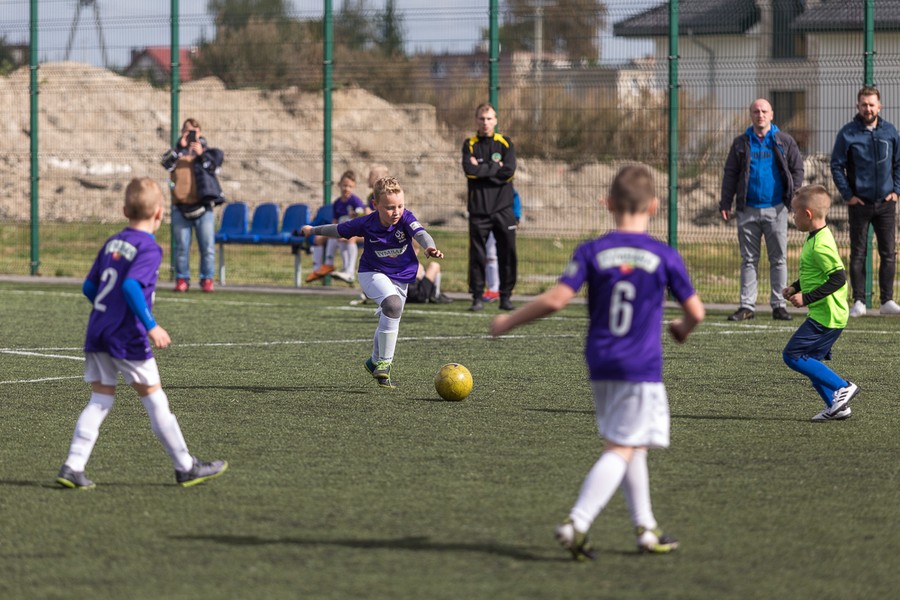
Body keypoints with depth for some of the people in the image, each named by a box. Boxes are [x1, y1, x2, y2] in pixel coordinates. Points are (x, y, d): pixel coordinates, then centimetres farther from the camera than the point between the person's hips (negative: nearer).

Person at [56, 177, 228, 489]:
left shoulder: (112, 243, 12)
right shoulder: (149, 248, -11)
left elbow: (89, 287, 16)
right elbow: (131, 286, -25)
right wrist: (151, 326, -24)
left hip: (97, 333, 7)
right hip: (128, 338, -7)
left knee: (100, 400, 9)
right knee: (155, 401, 3)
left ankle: (72, 467, -2)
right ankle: (186, 467, 12)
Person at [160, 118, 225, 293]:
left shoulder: (206, 151, 11)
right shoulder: (177, 151, 11)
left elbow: (214, 166, -4)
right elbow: (167, 163, -7)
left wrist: (201, 154, -16)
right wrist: (180, 147, -16)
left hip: (202, 206, -1)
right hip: (180, 207, 1)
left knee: (207, 246, -2)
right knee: (181, 247, 2)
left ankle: (207, 279, 5)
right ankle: (182, 279, 9)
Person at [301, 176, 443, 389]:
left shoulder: (406, 219, -21)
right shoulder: (366, 224, -20)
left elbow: (420, 233, -40)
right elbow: (339, 230, -3)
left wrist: (429, 247, -63)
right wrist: (313, 231, 12)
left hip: (400, 278, 3)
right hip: (372, 273, -3)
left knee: (388, 322, 18)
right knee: (393, 305, -31)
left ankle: (375, 362, 47)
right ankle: (384, 363, -25)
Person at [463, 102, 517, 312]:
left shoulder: (505, 143, 7)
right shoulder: (470, 144, 7)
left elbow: (508, 172, -7)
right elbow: (469, 169, -11)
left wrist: (481, 169, -6)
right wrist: (495, 167, -8)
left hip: (503, 208, 0)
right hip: (478, 209, 0)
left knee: (507, 255, -1)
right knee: (477, 255, -1)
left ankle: (505, 297, 7)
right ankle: (477, 297, 6)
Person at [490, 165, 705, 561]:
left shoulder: (592, 252, -2)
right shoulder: (664, 257, -4)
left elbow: (556, 299, -11)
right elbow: (695, 310, 3)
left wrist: (508, 322, 1)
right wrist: (684, 329, 27)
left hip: (601, 364, 3)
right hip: (642, 367, -3)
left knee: (627, 448, 17)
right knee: (621, 449, -4)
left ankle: (645, 528, 21)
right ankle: (577, 522, -19)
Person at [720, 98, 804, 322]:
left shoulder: (784, 142, 6)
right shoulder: (741, 143, 9)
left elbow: (797, 170, 7)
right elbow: (730, 175, 10)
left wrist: (794, 196, -5)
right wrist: (725, 203, 2)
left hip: (776, 210, -1)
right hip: (748, 210, 1)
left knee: (778, 259, 1)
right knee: (748, 259, 3)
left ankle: (778, 305, 6)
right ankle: (747, 305, 5)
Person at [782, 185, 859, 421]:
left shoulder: (819, 246, -20)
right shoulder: (818, 238, 13)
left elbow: (838, 278, -25)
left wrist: (806, 298, -22)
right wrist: (796, 287, 16)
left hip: (826, 316, -10)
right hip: (825, 315, 10)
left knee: (793, 355, -10)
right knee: (811, 360, 14)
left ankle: (842, 388, -9)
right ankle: (836, 405, 15)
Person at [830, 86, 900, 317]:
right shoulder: (848, 133, -5)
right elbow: (836, 166, -2)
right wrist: (847, 194, -7)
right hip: (859, 203, -3)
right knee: (858, 254, 1)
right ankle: (858, 302, 5)